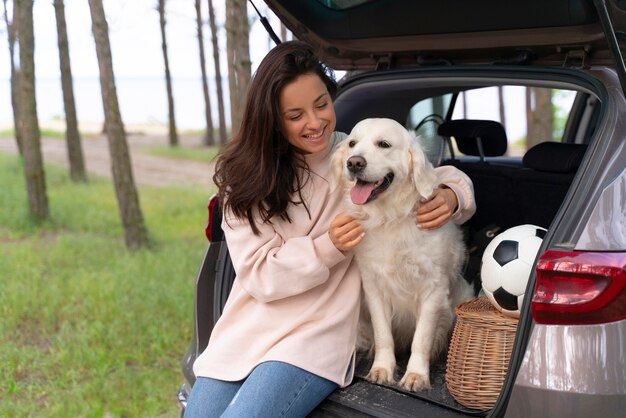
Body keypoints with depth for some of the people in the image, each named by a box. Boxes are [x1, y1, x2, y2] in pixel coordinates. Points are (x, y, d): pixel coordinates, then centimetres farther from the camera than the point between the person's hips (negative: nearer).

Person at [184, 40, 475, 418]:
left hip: (315, 338, -3)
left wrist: (451, 198, -15)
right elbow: (259, 273, -5)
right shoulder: (247, 175, 1)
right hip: (244, 335, 3)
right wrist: (329, 247, -21)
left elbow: (450, 178, 10)